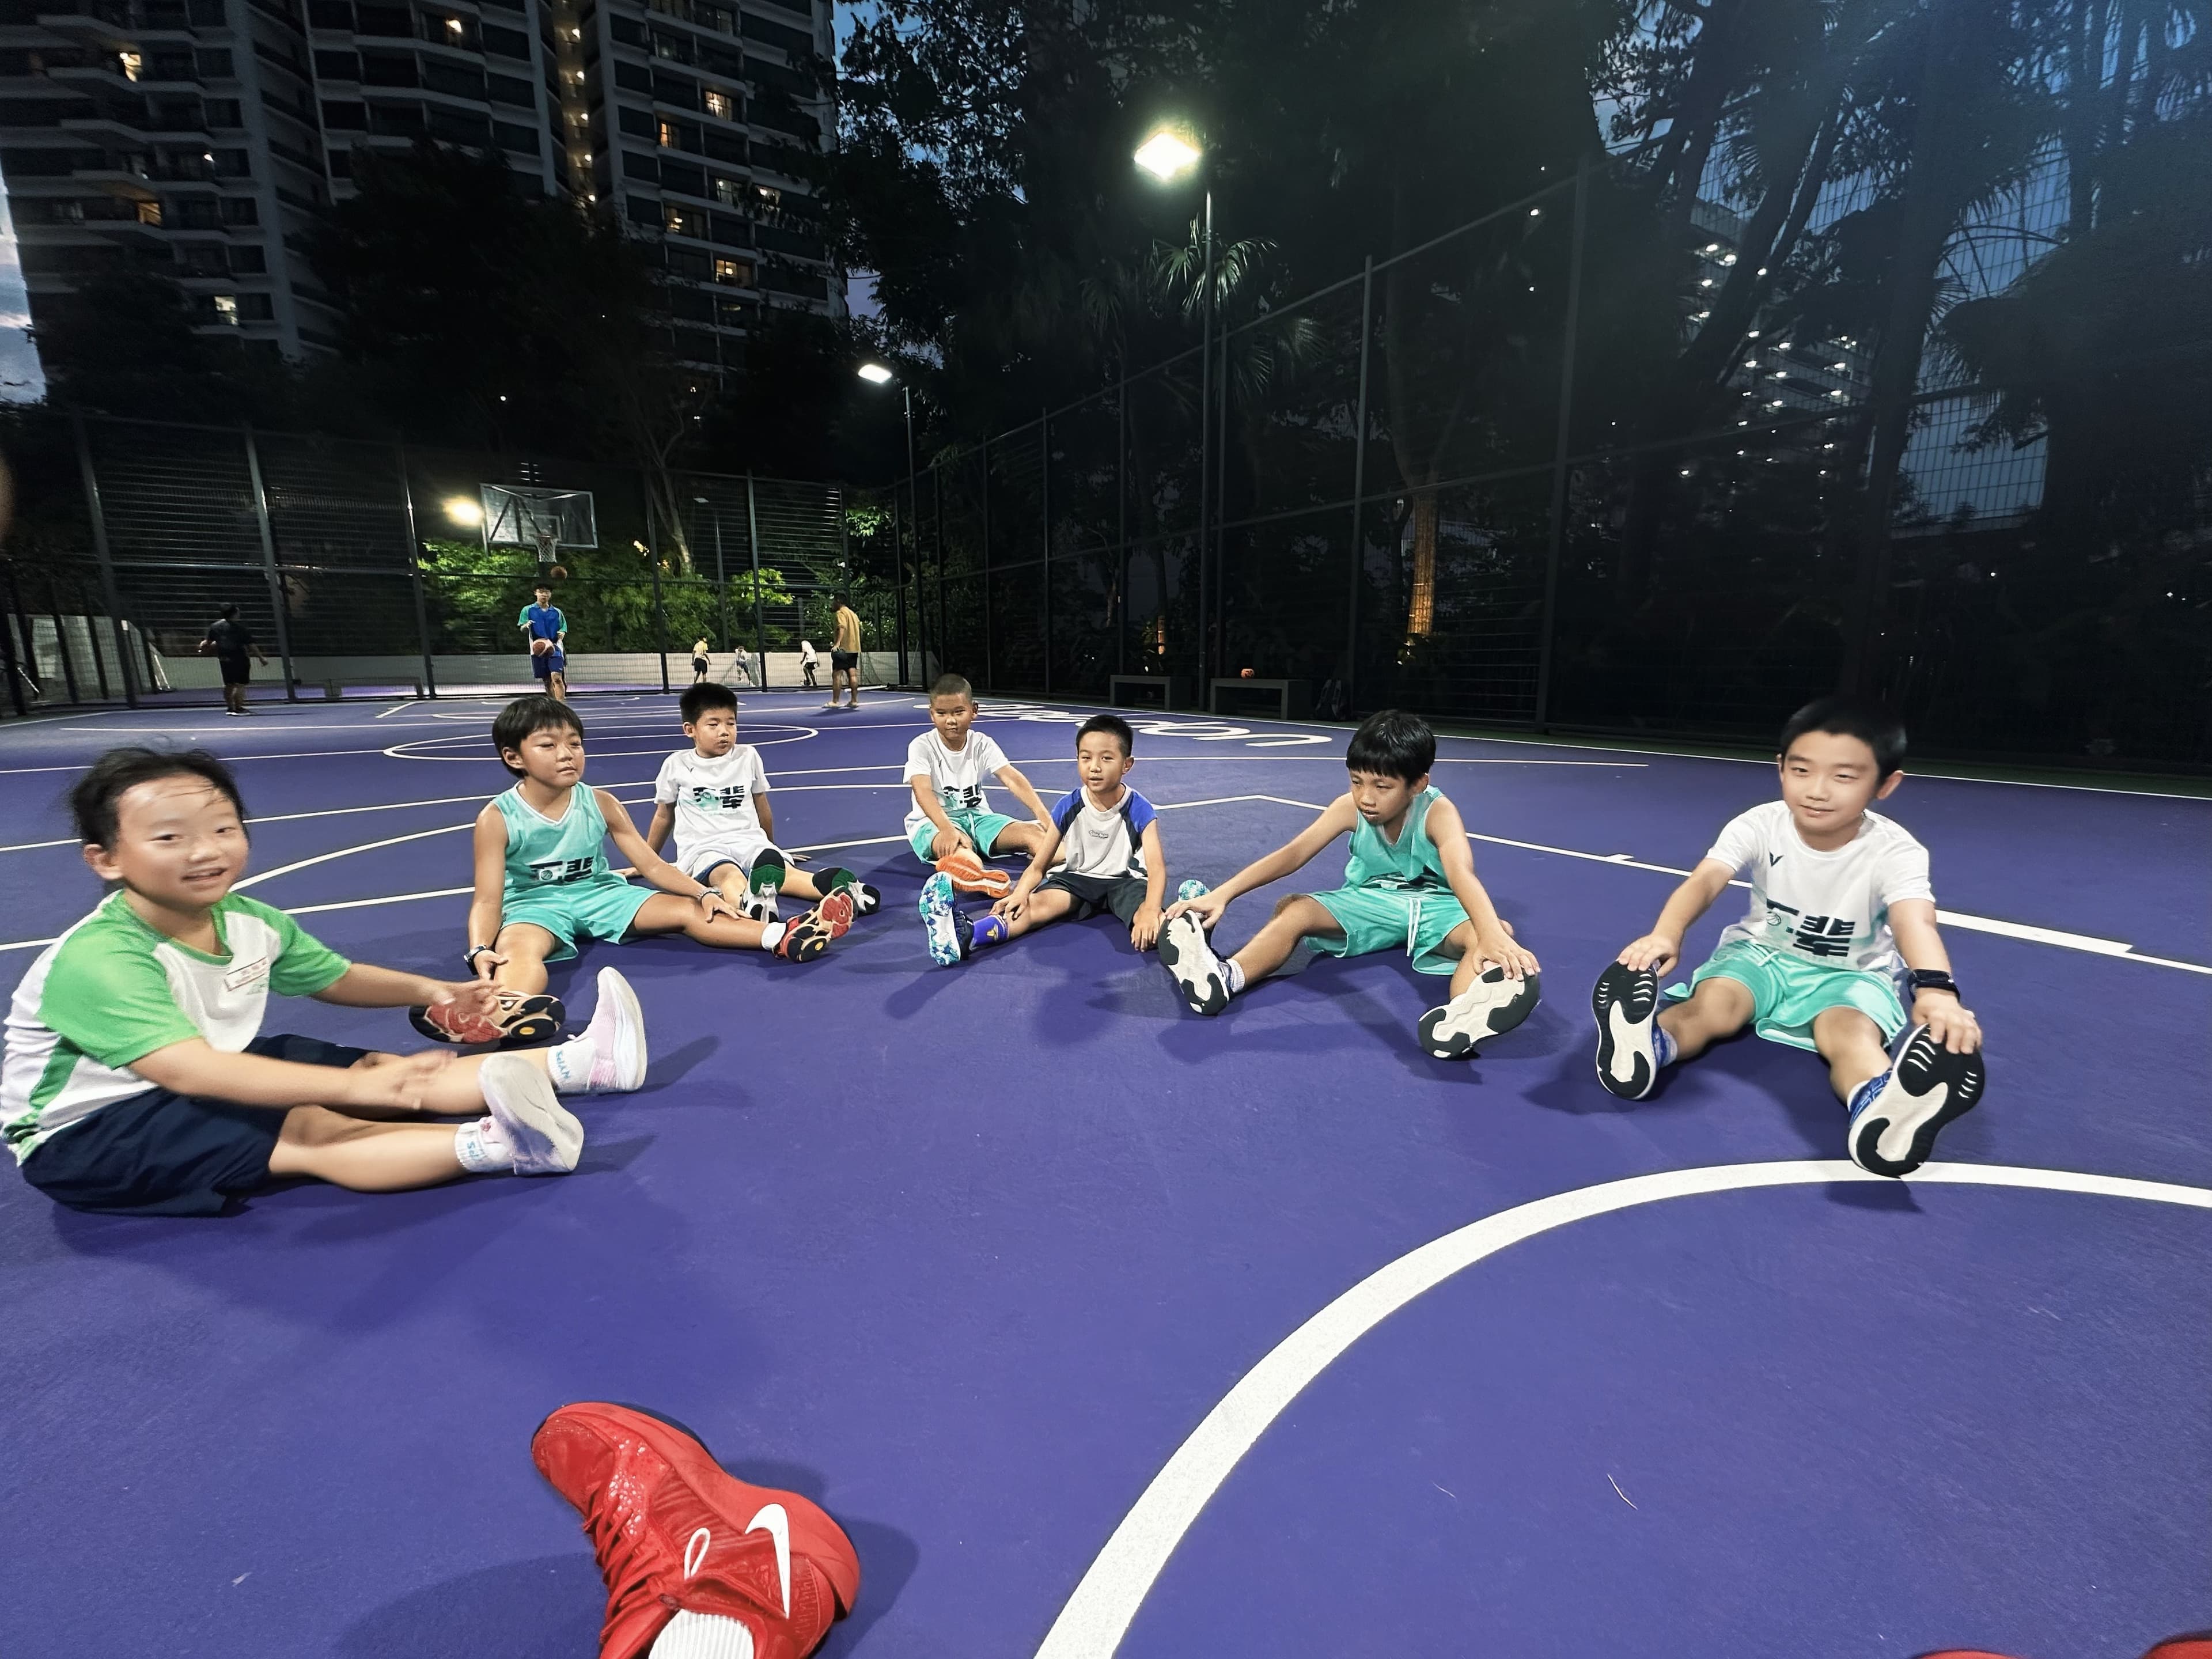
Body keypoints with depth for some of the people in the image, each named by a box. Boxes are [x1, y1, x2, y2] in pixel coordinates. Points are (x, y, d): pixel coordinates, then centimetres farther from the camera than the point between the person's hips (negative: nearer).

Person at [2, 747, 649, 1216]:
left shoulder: (251, 921, -5)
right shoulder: (98, 960, -31)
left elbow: (336, 978, 13)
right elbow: (192, 1072, -43)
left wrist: (430, 991, -4)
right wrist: (353, 1085, -52)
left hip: (217, 1073, 8)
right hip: (87, 1129, -8)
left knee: (389, 1073, -10)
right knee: (308, 1131, -33)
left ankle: (575, 1064, -17)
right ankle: (497, 1145, -53)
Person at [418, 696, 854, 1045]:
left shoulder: (600, 804, -4)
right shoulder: (497, 819, -12)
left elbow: (653, 866, -2)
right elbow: (488, 899, -15)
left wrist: (703, 892, -16)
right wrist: (480, 949, -35)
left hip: (599, 893, 3)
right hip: (532, 904, -3)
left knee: (687, 910, -18)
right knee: (520, 947, -39)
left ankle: (784, 937, -34)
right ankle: (509, 1009, -75)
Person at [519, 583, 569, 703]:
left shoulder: (557, 612, 10)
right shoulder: (528, 610, 7)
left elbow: (563, 630, 13)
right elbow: (522, 631, 4)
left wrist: (562, 634, -11)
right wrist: (526, 626, -20)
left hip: (554, 648, -1)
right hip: (537, 649, 1)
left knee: (557, 677, -19)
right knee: (547, 681, 7)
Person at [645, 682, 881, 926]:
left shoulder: (747, 756, 8)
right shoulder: (676, 765, 4)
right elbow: (664, 816, 19)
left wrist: (770, 847, 31)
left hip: (750, 841, 2)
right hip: (703, 849, -2)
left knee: (777, 868, -33)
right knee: (729, 875, -39)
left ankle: (840, 888, -61)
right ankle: (749, 907, -74)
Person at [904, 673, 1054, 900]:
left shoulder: (982, 744, -1)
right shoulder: (922, 746, -10)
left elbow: (1012, 778, -15)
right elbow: (923, 792, -26)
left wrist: (1042, 813, -34)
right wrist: (947, 829, -46)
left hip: (976, 815, 4)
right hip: (934, 822, -4)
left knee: (1033, 833, -22)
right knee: (960, 851, -40)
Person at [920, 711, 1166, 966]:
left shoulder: (1139, 810, -17)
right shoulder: (1067, 806, -11)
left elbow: (1156, 867, -27)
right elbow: (1038, 865, -10)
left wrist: (1150, 912, -47)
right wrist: (1020, 892, -32)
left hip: (1125, 880, 4)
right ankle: (966, 936, -56)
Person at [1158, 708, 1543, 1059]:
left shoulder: (1438, 812, -22)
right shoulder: (1350, 807, -14)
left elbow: (1461, 873, -40)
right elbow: (1293, 853, -23)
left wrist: (1493, 935, -61)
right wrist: (1221, 894, -36)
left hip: (1433, 905, -2)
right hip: (1370, 901, 3)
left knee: (1497, 933, -35)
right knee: (1292, 909, -22)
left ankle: (1462, 1017, -68)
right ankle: (1224, 979, -49)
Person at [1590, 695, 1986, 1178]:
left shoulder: (1895, 851, -20)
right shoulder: (1759, 825, -16)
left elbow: (1915, 922, -39)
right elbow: (1705, 880, -32)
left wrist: (1936, 991, -62)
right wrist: (1666, 934, -55)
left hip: (1849, 974, -1)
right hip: (1762, 954, 2)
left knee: (1851, 1032, -37)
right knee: (1713, 1004, -33)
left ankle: (1881, 1107, -67)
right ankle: (1647, 1044, -60)